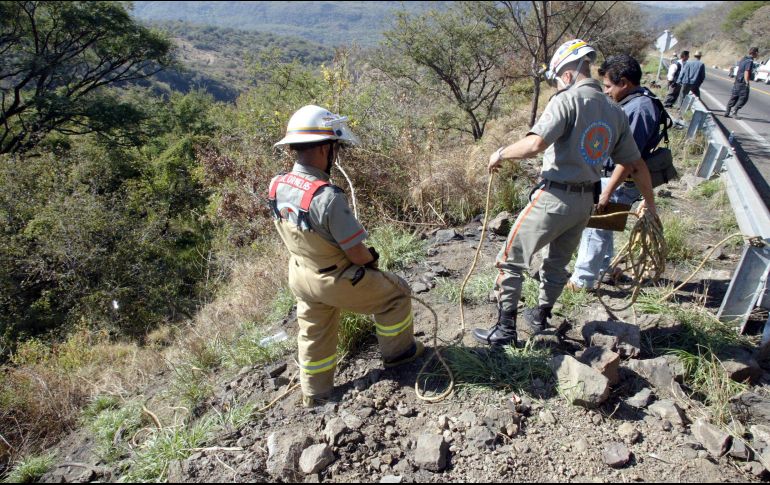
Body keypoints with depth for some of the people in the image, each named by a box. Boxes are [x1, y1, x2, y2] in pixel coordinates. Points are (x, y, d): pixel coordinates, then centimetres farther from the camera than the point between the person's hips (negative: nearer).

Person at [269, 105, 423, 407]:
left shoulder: (277, 186, -12)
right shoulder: (328, 197, -34)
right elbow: (358, 255, -25)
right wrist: (371, 258, -4)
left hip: (299, 277, 7)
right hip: (336, 282, -7)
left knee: (314, 334, 25)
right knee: (395, 292, 16)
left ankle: (314, 394, 42)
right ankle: (398, 351, 34)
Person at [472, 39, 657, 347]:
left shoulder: (568, 100, -13)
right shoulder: (614, 111, 10)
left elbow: (535, 144, -26)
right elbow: (633, 163, 15)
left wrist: (500, 154, -10)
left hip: (554, 198, -8)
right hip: (586, 202, 8)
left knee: (511, 259, 5)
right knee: (557, 263, 23)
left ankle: (505, 329, 10)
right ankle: (540, 319, 37)